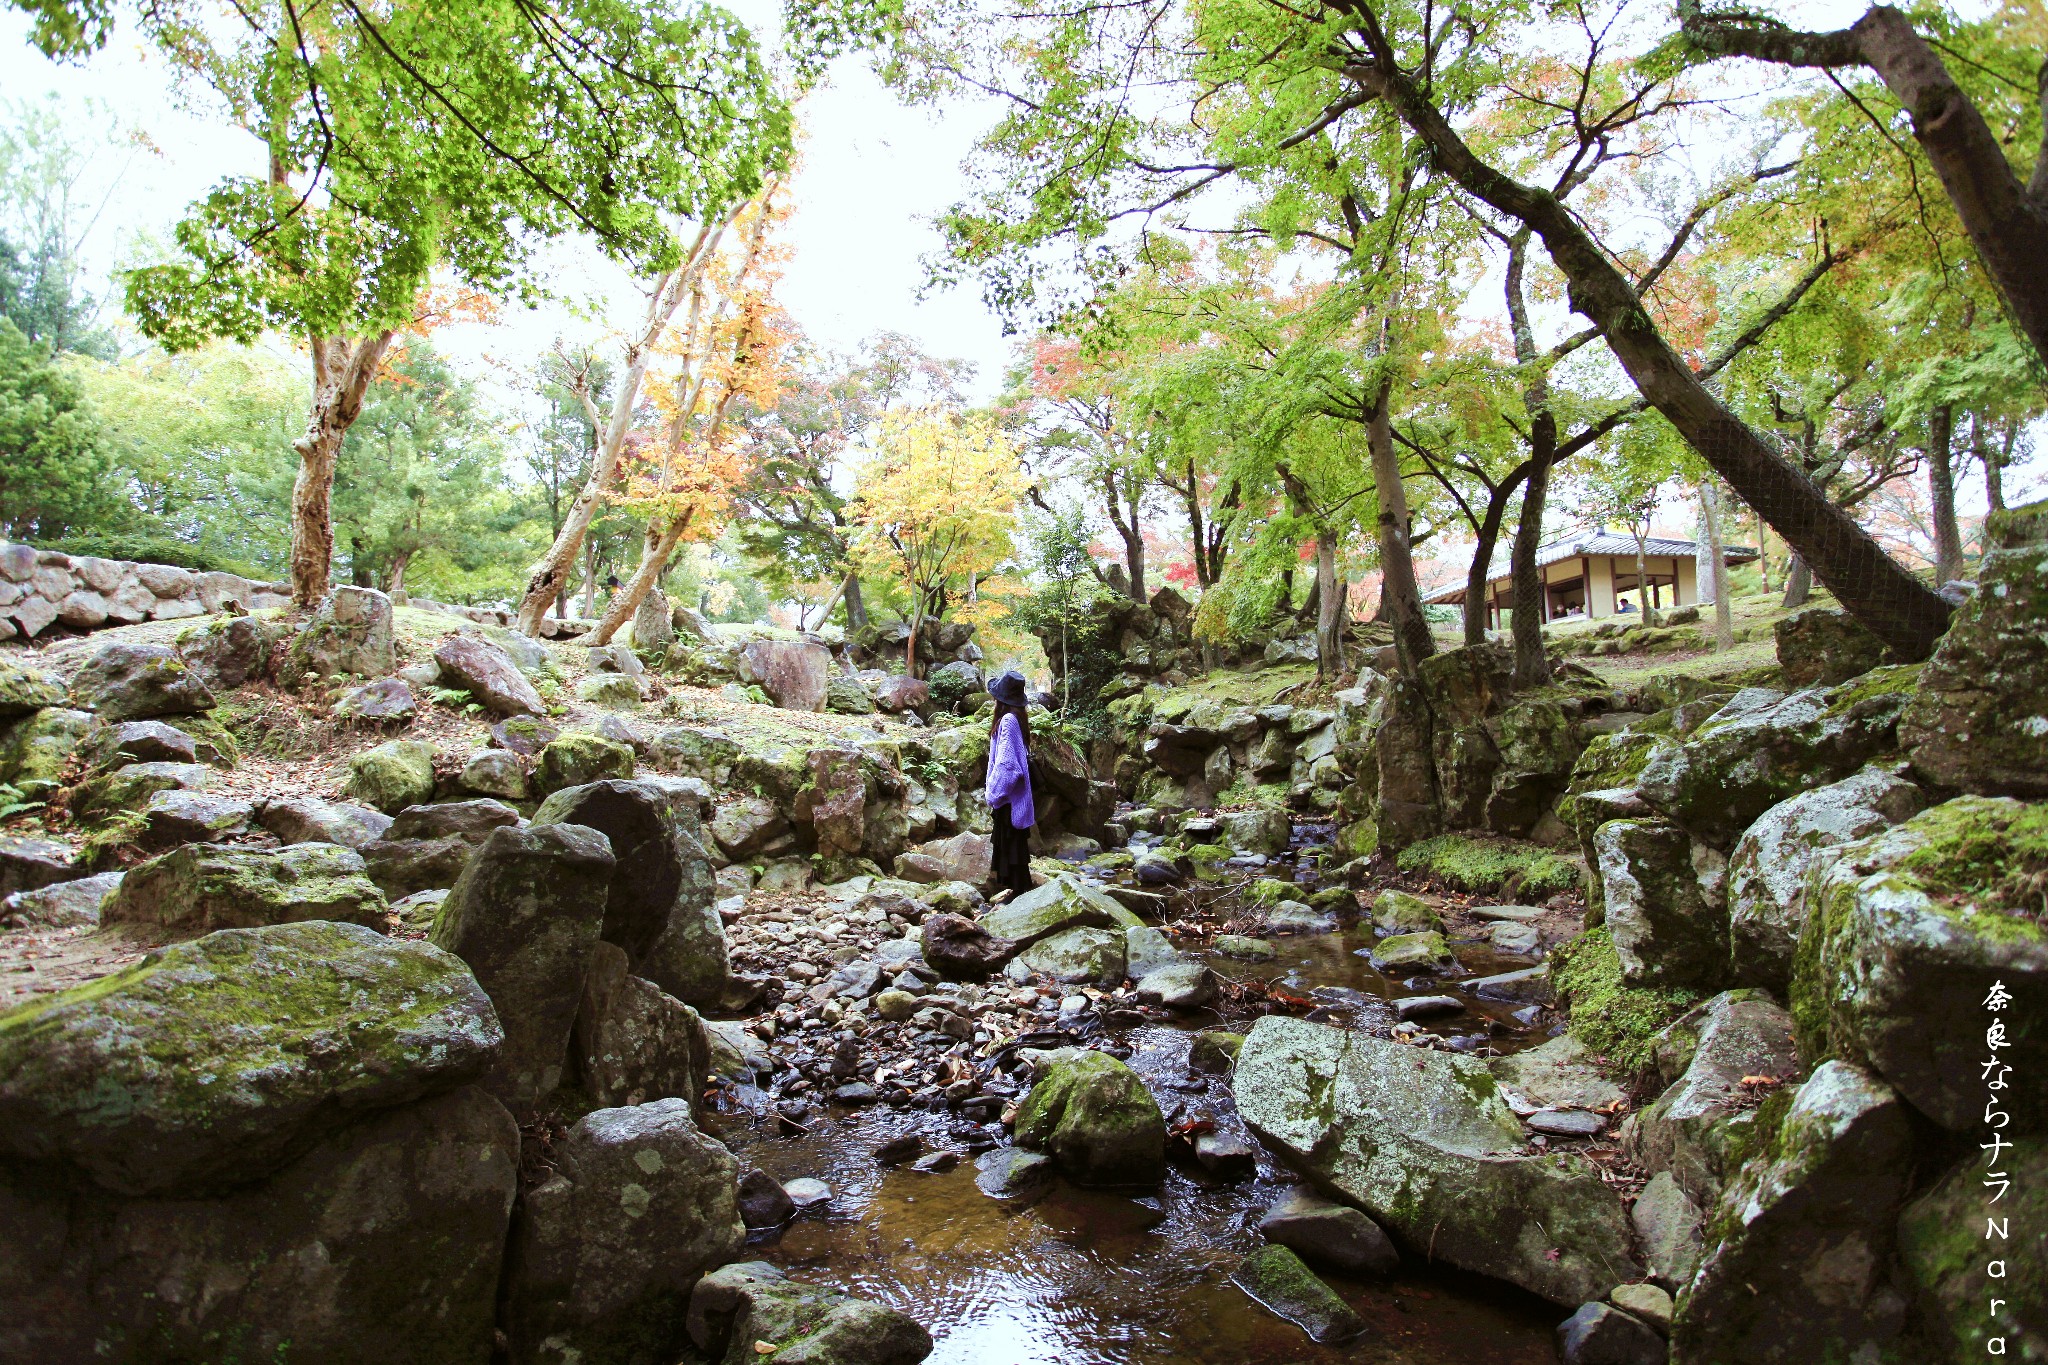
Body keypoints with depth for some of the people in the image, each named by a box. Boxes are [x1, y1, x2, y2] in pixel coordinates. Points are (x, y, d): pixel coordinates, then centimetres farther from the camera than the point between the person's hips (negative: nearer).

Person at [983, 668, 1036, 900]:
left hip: (1008, 794, -9)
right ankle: (1013, 886, 25)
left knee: (1011, 842, -1)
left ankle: (1018, 890, 7)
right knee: (1009, 840, 16)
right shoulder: (1018, 717, 8)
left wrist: (994, 795, -17)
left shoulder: (1007, 720, -20)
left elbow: (1006, 762, -22)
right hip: (1013, 792, 9)